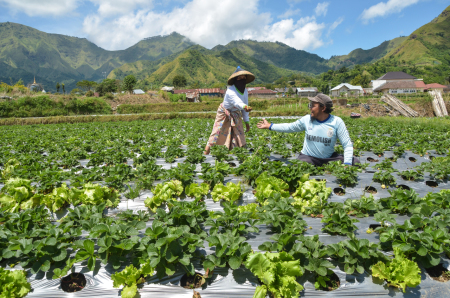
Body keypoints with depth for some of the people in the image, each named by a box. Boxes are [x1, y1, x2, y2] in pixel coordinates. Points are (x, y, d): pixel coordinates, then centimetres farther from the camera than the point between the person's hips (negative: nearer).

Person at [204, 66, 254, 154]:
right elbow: (237, 102, -45)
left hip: (235, 116, 6)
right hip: (224, 115, -6)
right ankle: (205, 154, 5)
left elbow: (245, 105, 4)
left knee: (240, 137, 0)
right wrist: (245, 107, -66)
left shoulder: (245, 91, -3)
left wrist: (247, 122, 2)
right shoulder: (230, 91, -26)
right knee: (216, 135, -5)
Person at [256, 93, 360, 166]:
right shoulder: (307, 120, -2)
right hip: (308, 157, -1)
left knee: (355, 162, -18)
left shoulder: (337, 122, -9)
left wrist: (347, 164, -22)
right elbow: (290, 127, 12)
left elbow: (347, 144, -9)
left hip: (329, 158, 1)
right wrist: (269, 126, 14)